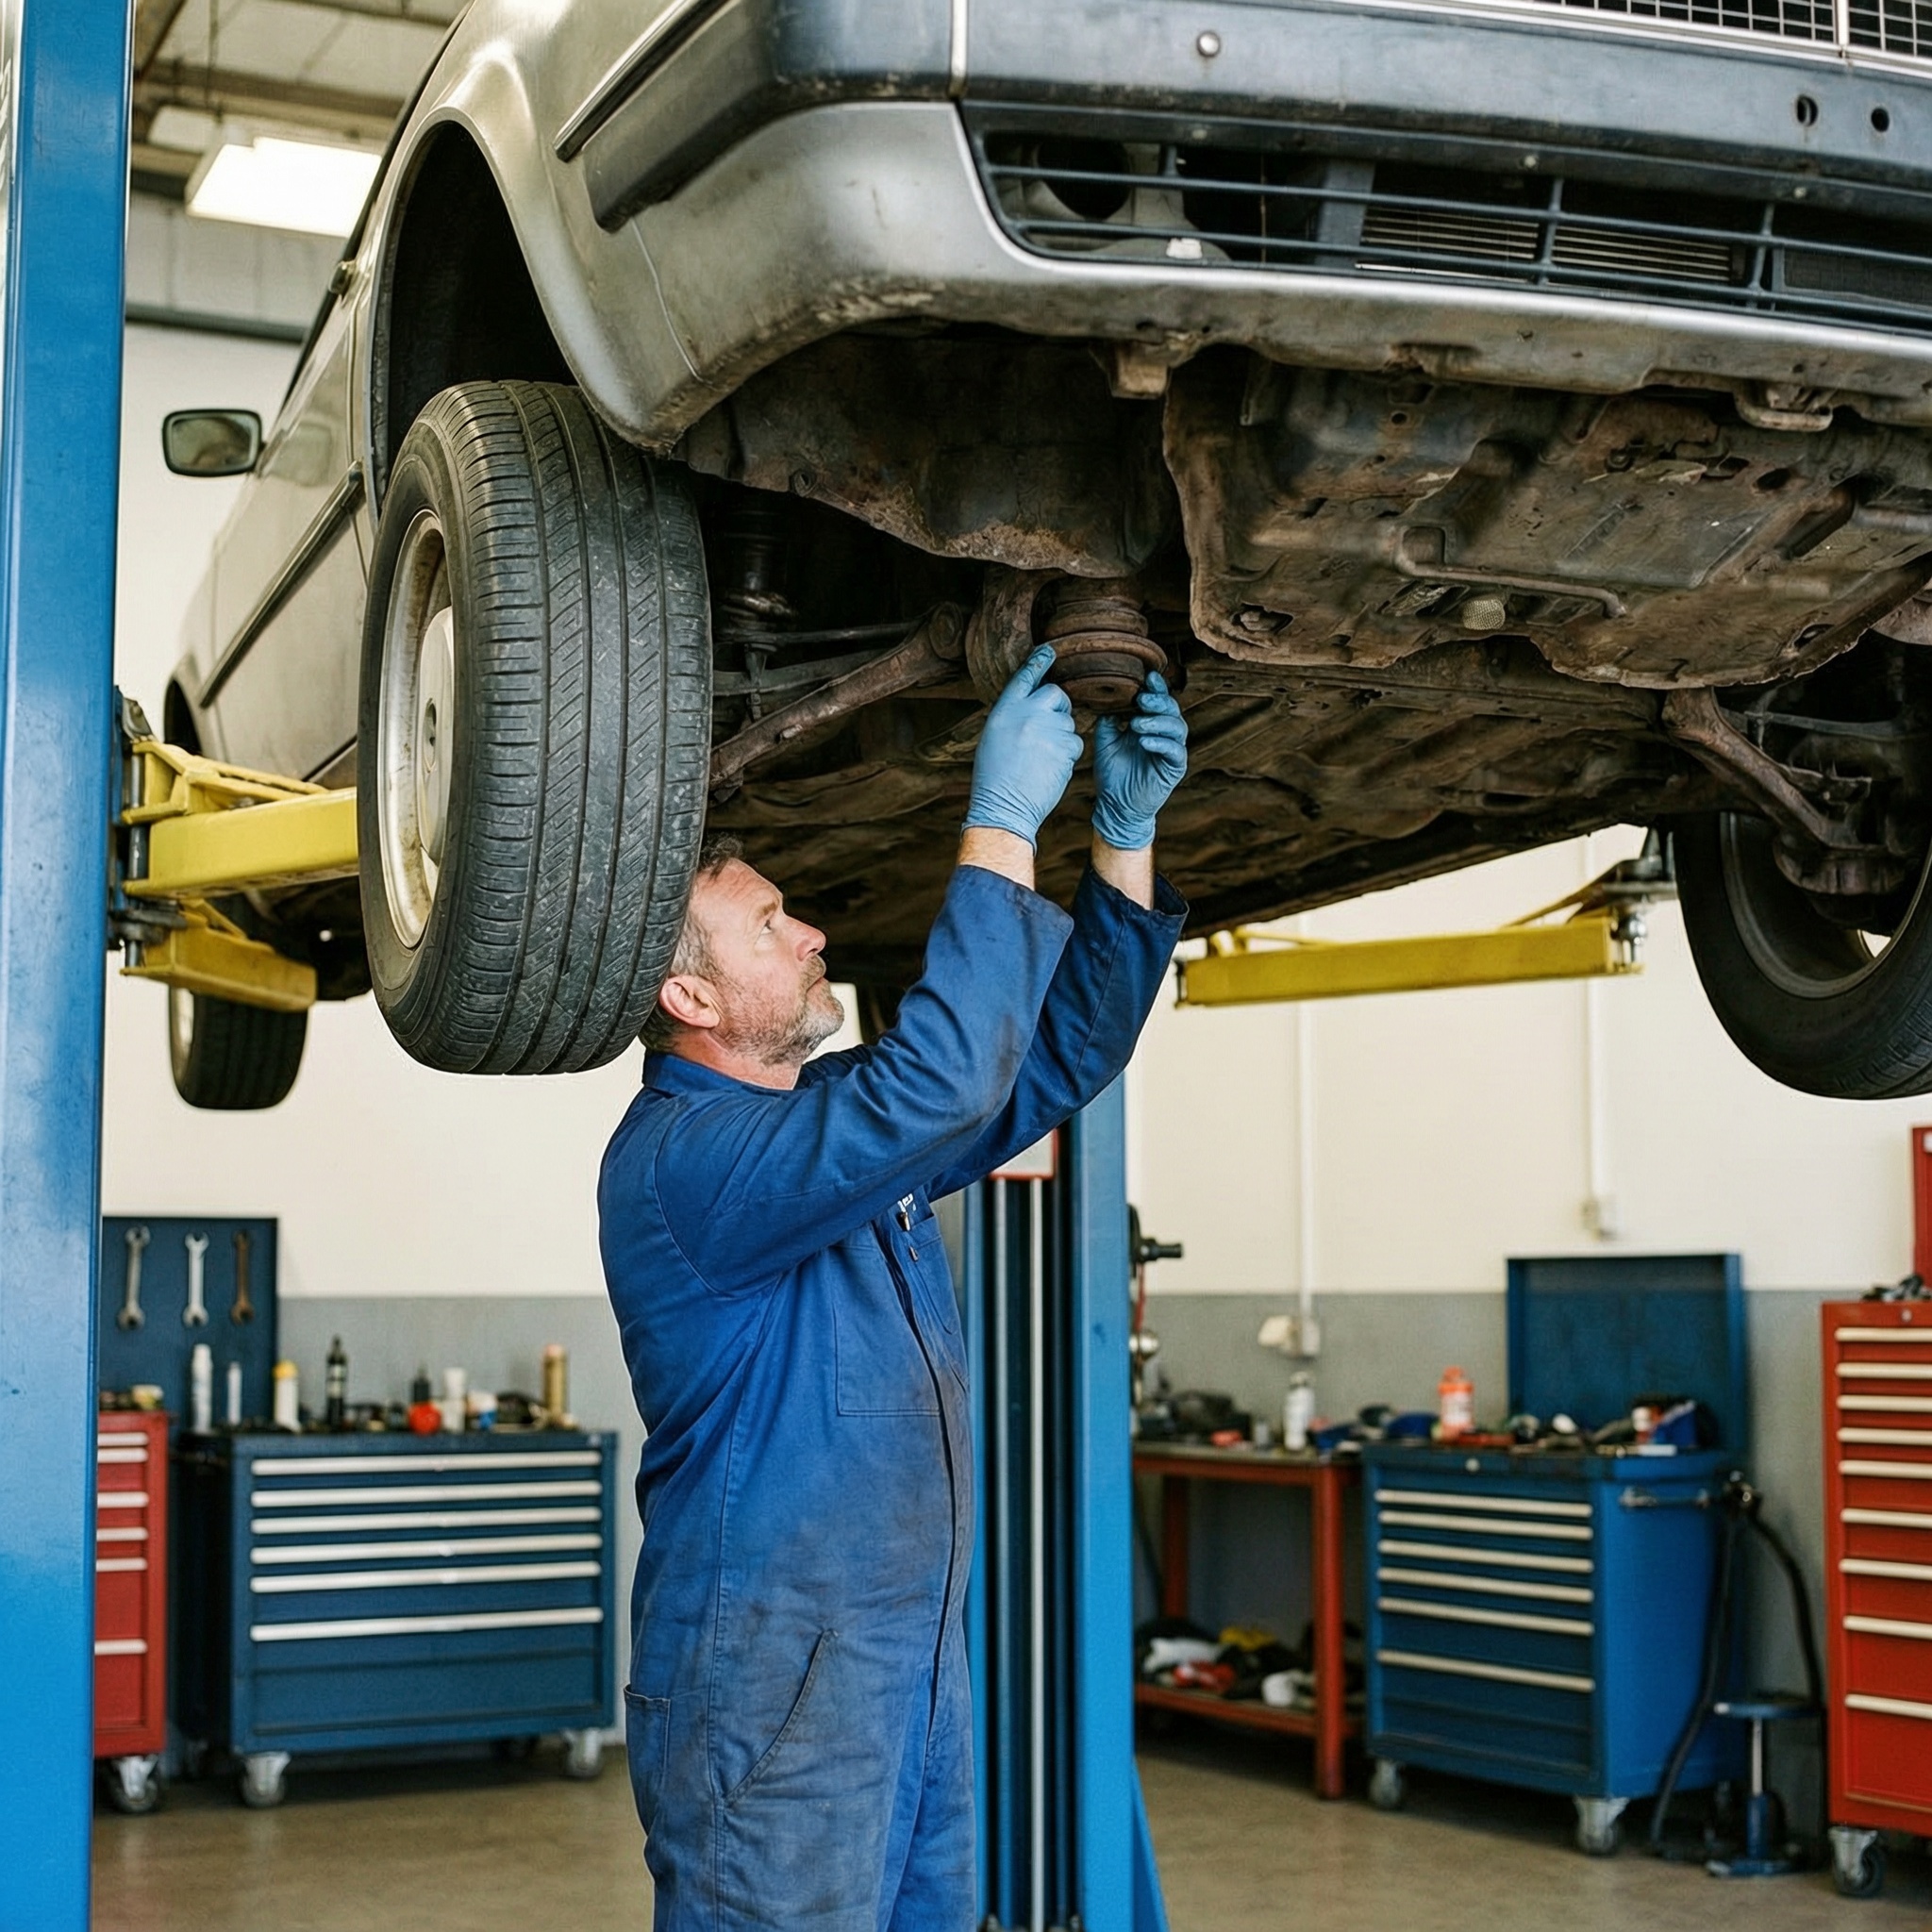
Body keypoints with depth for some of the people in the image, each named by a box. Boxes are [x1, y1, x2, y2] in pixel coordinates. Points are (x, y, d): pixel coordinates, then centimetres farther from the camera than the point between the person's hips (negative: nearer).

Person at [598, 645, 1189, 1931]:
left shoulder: (841, 1120, 12)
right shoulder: (679, 1157, -18)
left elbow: (1058, 1058, 16)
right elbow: (936, 1087, -31)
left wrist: (1127, 834, 4)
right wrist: (1003, 827, -25)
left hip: (922, 1666, 9)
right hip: (767, 1690, -9)